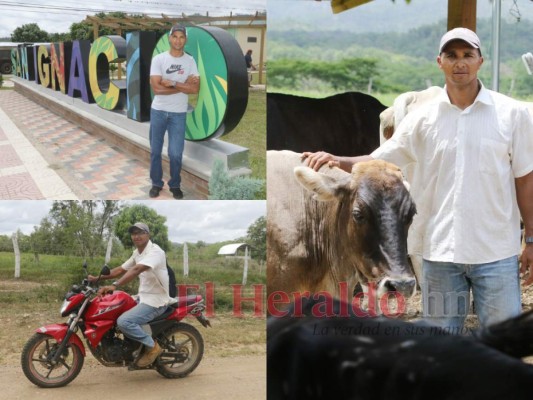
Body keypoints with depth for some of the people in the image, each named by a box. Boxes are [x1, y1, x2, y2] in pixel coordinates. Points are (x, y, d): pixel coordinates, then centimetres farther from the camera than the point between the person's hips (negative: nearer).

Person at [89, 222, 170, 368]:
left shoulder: (155, 251, -20)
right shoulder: (137, 253, 11)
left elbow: (136, 270, -35)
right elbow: (121, 269, 17)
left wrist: (114, 285, -45)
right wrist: (97, 278, 6)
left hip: (155, 301, -10)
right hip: (143, 298, 10)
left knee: (124, 321, -26)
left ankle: (152, 346, -10)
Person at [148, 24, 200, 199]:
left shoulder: (190, 61, 0)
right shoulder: (158, 59, -7)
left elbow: (195, 89, -10)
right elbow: (156, 88, -17)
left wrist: (172, 83, -18)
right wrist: (184, 85, -14)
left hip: (178, 113, 0)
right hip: (158, 111, 0)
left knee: (175, 153, -2)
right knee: (155, 150, 10)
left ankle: (175, 185, 17)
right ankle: (156, 183, 26)